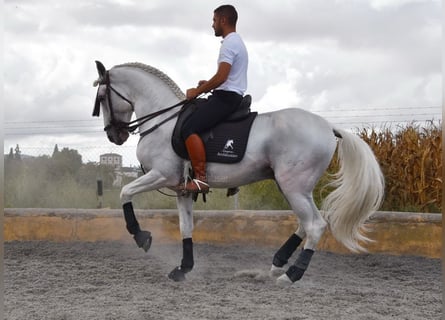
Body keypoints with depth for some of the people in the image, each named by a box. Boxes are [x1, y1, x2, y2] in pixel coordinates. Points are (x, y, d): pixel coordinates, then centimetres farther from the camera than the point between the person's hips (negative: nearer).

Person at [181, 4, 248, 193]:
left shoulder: (229, 43, -12)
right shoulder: (237, 42, 22)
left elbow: (221, 77, -22)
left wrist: (197, 91, -12)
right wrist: (209, 85, 15)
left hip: (226, 97, -11)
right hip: (232, 97, 11)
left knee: (189, 128, -22)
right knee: (192, 120, 23)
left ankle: (201, 178, -27)